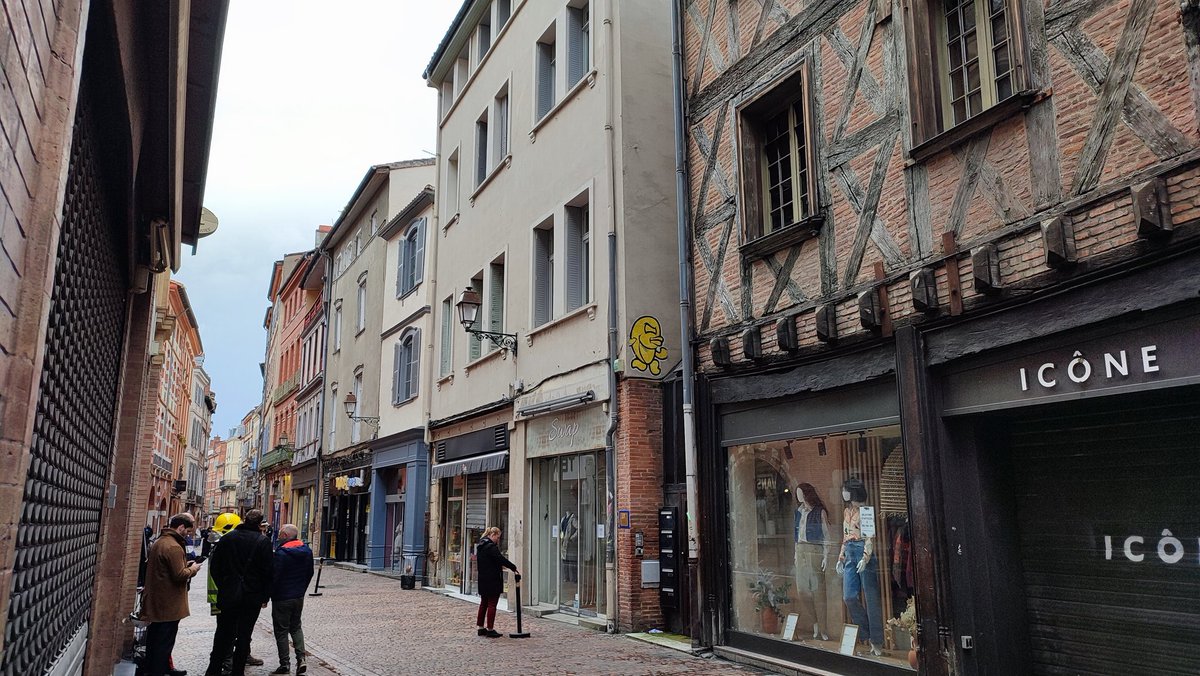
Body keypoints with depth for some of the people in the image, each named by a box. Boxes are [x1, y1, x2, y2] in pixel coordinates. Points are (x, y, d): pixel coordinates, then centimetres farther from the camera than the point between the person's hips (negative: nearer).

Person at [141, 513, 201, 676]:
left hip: (155, 601, 10)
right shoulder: (174, 547, -22)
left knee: (155, 637, 20)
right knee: (164, 642, -1)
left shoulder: (158, 542, 11)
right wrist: (192, 569, -7)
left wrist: (184, 564, 11)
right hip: (169, 604, -10)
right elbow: (180, 575, -25)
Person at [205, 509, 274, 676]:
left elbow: (214, 565, 4)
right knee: (244, 636, 7)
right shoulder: (263, 541, -10)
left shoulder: (227, 538, -1)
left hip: (228, 595, 3)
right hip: (252, 597, -2)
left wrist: (221, 586, 13)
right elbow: (268, 572, -10)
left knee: (223, 633, 15)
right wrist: (265, 596, 0)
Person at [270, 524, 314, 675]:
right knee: (296, 627, 18)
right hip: (299, 597, 6)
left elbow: (274, 576, -20)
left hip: (282, 598, -6)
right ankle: (301, 658, 5)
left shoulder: (281, 553, -20)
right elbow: (310, 573, 11)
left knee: (281, 631, 5)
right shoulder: (307, 550, 3)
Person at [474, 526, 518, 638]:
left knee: (483, 603, 15)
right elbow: (501, 559, -20)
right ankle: (490, 630, 0)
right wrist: (514, 568, -14)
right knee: (492, 604, -3)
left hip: (483, 580, 9)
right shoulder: (491, 546, -18)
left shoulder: (480, 546, 13)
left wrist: (500, 566, 17)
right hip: (492, 580, -9)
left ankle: (480, 627, 20)